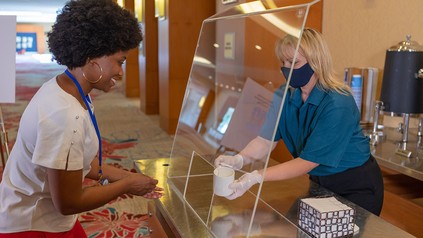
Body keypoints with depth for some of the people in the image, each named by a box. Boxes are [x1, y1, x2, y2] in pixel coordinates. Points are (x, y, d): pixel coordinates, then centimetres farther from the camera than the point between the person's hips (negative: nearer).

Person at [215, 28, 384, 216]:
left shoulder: (338, 104, -30)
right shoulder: (284, 95, -8)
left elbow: (308, 161, -31)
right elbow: (266, 140, -14)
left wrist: (257, 177, -39)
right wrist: (239, 159, -34)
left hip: (357, 188, -5)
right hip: (320, 183, 6)